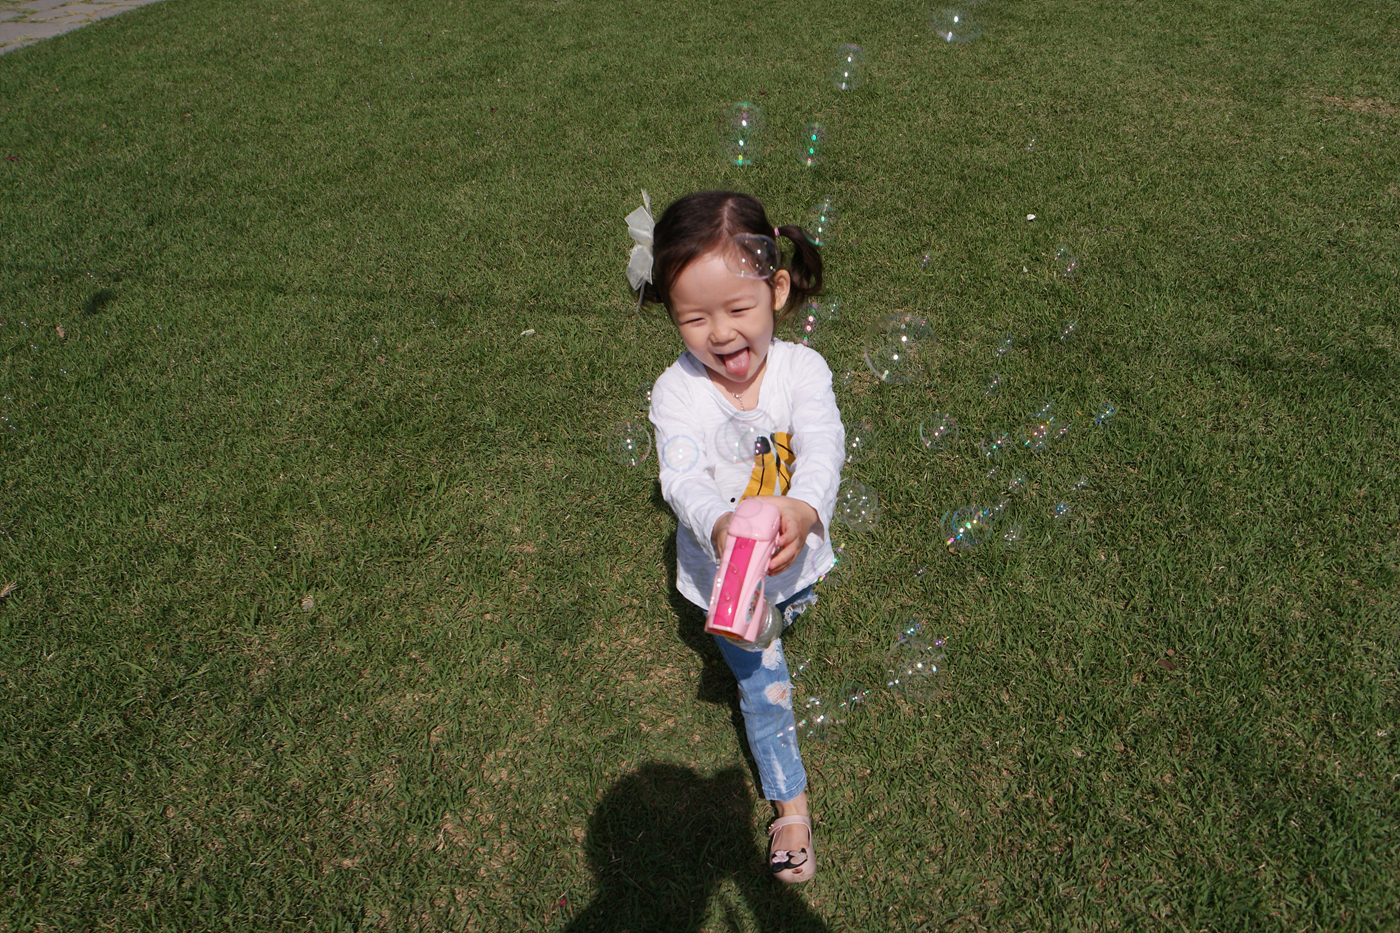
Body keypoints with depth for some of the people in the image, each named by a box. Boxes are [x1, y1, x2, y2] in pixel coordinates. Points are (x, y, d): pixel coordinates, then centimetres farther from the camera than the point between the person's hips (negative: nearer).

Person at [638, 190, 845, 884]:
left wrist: (802, 511, -58)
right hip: (723, 572, -1)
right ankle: (790, 804, 30)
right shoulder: (676, 392, -24)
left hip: (796, 559, 2)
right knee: (765, 689, 7)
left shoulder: (802, 368, -22)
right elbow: (683, 476, -36)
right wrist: (721, 524, -59)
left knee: (792, 612, 34)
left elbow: (822, 449, -36)